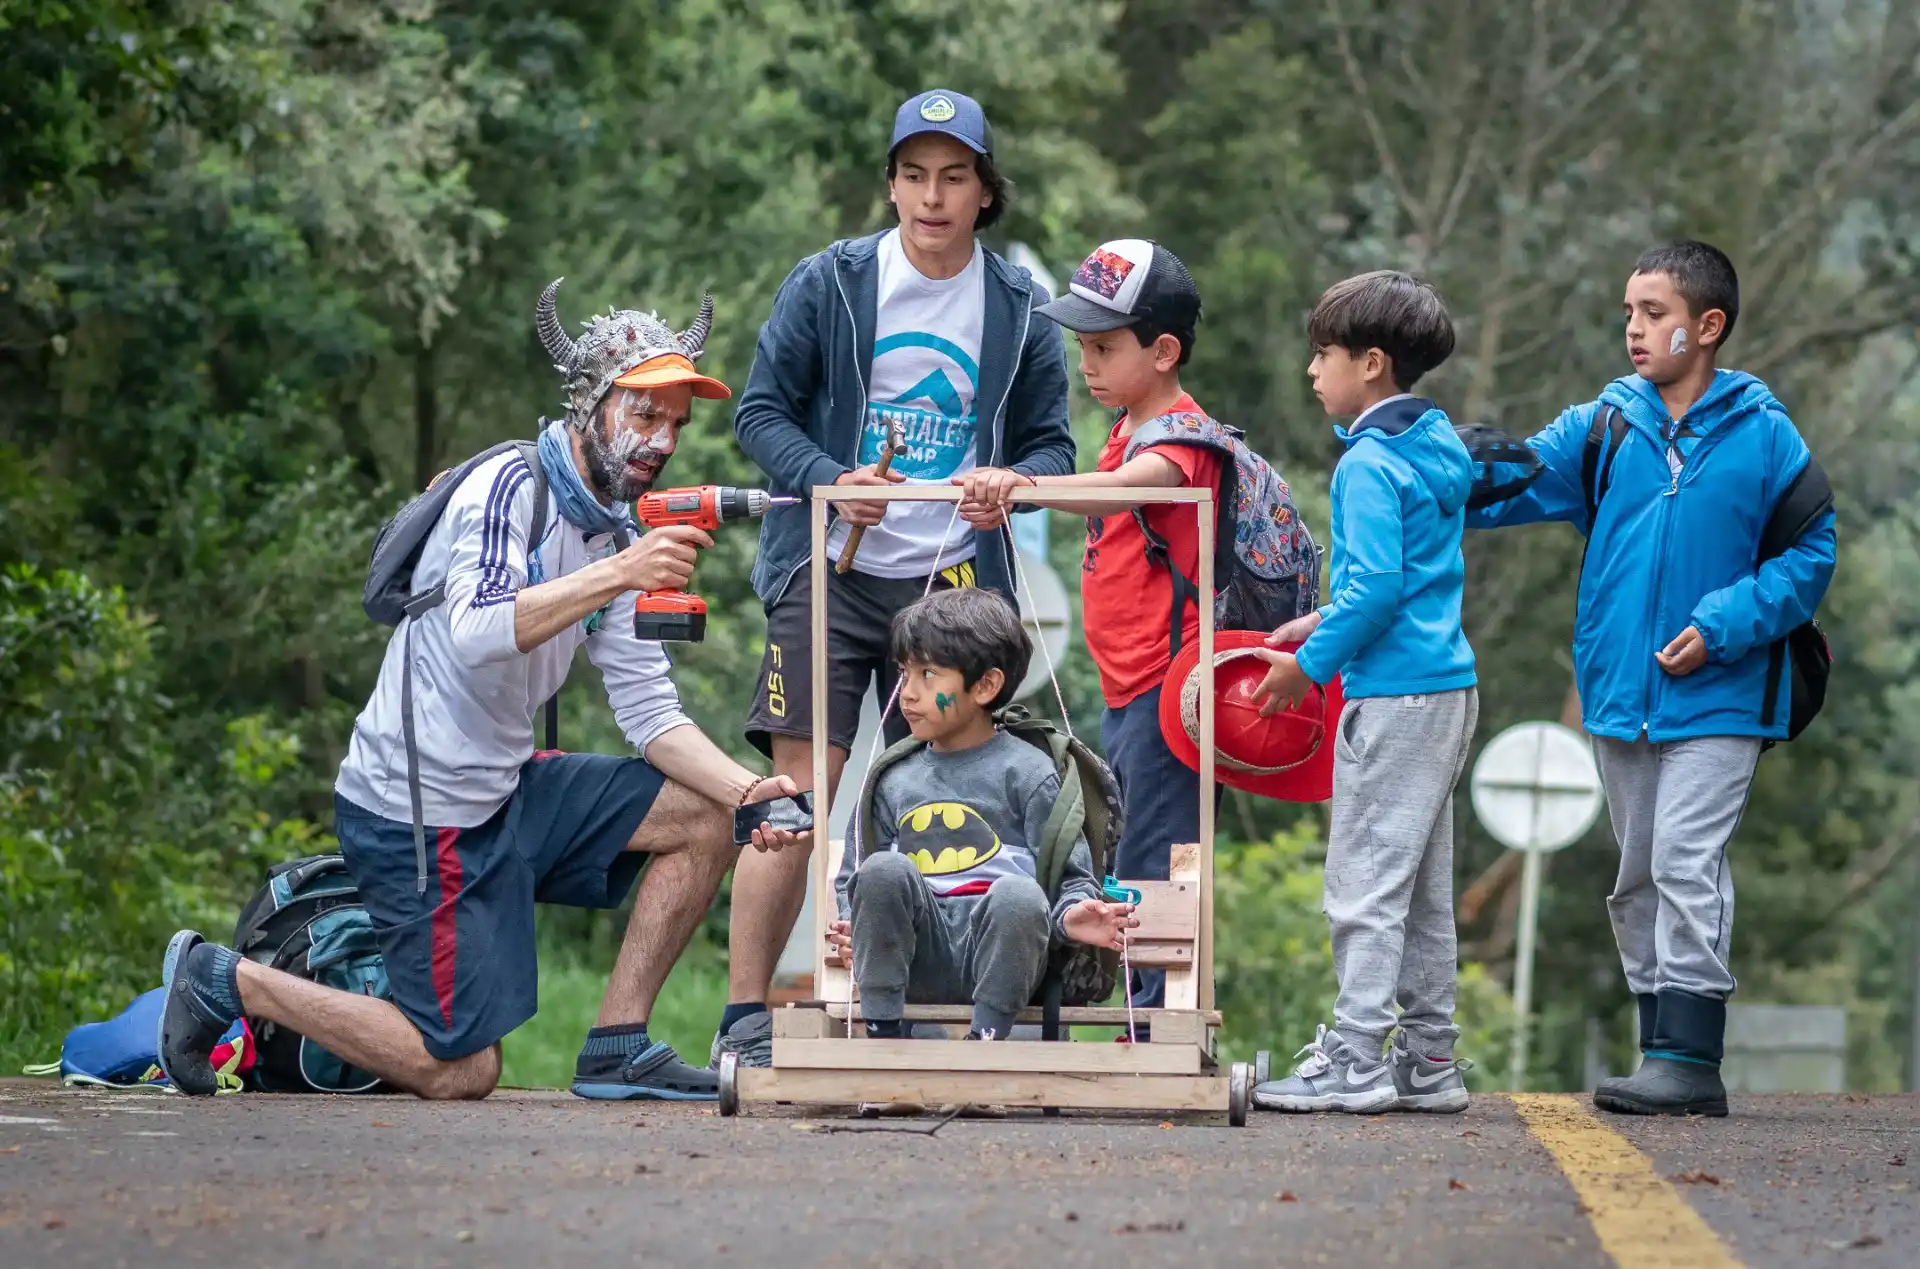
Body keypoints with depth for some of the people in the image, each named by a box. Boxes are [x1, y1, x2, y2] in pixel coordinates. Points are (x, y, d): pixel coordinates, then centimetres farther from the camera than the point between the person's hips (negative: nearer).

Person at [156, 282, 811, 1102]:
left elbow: (649, 711, 7)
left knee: (709, 817, 0)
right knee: (460, 1072, -8)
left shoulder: (610, 533, 10)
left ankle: (614, 1050, 4)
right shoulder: (509, 489, -16)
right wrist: (618, 574, -40)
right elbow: (478, 634, -34)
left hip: (505, 790, 9)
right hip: (419, 811, -9)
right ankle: (226, 980, 7)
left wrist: (749, 790, -9)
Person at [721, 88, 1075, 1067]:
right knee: (801, 791, -11)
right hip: (831, 574, -3)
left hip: (952, 581, 3)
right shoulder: (828, 284, 1)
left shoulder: (1018, 309, 7)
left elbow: (1050, 441, 10)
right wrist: (830, 480, -17)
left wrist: (1015, 482, -14)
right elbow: (761, 411, 2)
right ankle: (745, 1017, -8)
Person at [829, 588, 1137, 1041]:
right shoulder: (895, 781, 19)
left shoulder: (1025, 771, 6)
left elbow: (1069, 875, 3)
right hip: (922, 960, 3)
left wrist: (1070, 916, -20)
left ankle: (987, 1035, -23)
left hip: (998, 952, -3)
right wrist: (851, 925, 2)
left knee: (1018, 893, -36)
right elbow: (851, 877, 24)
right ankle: (881, 1031, -21)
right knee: (884, 870, -26)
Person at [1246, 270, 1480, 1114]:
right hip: (1449, 687, 10)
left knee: (1366, 881, -6)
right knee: (1422, 887, 13)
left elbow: (1377, 584, -21)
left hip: (1395, 696, -10)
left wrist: (1310, 665, -11)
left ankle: (1354, 1064, -6)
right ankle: (1429, 1062, 16)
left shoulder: (1369, 465, -14)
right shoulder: (1437, 449, 14)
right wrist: (1322, 622, 19)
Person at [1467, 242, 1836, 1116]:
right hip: (1621, 693, 5)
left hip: (1715, 700, -5)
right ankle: (1665, 1053, 18)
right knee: (1638, 875, 10)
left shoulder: (1762, 435, -5)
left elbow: (1810, 553, -3)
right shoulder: (1601, 428, 5)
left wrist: (1723, 627, -13)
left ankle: (1689, 1057, -13)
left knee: (1687, 864, -14)